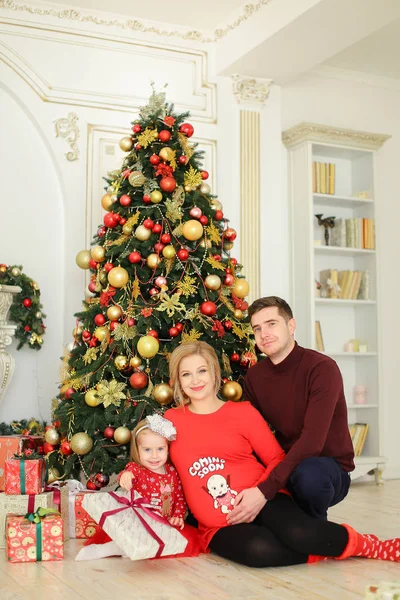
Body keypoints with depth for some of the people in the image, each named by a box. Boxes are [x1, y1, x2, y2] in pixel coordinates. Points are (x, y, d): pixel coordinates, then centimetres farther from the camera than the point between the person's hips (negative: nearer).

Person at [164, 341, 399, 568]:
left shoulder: (243, 411, 2)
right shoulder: (171, 420, 6)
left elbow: (277, 459, 3)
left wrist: (262, 492, -15)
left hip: (262, 503, 0)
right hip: (220, 525, 1)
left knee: (299, 533, -35)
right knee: (258, 549, -37)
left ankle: (365, 544, -8)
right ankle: (321, 549, -12)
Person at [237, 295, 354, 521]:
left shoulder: (322, 368, -20)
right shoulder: (254, 376, 0)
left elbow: (312, 441, -30)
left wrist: (265, 490, -38)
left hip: (328, 465, -5)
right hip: (285, 465, 6)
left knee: (309, 474, -38)